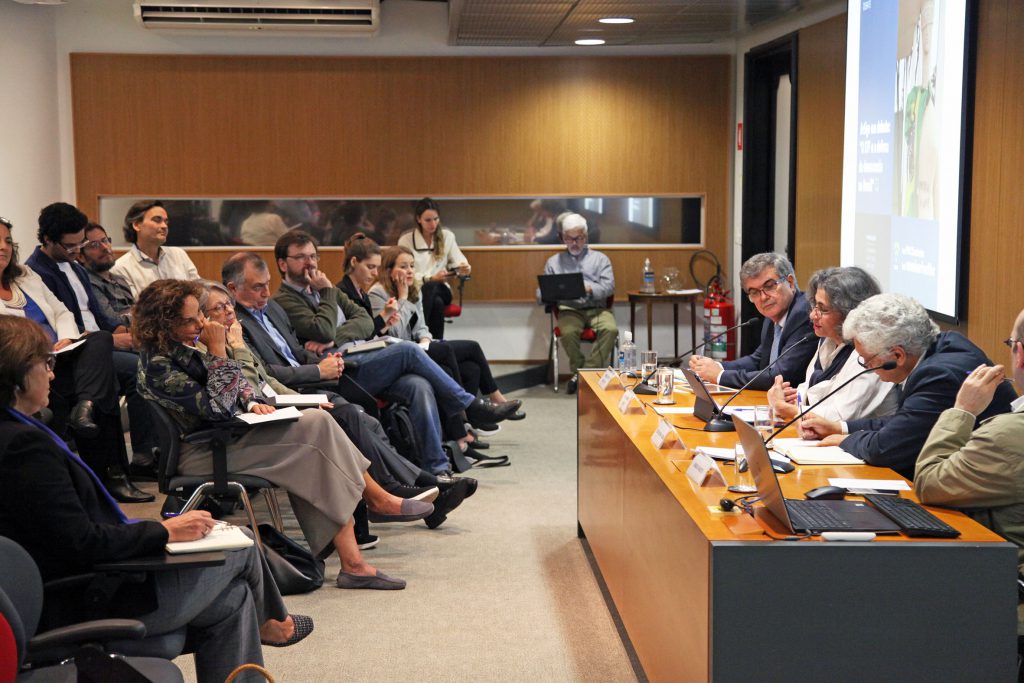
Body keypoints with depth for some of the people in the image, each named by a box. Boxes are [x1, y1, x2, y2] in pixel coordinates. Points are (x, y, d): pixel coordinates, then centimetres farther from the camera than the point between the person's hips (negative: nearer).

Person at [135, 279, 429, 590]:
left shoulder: (181, 347, 9)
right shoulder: (157, 365, -19)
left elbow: (235, 382, 18)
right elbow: (216, 408, -23)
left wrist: (252, 402, -2)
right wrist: (218, 352, -18)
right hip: (201, 455, -9)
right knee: (315, 427, -19)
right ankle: (379, 500, -7)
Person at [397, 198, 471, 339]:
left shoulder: (447, 236, 10)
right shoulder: (405, 240, 1)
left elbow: (458, 260, 8)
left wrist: (463, 268, -19)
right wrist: (431, 278, -21)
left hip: (441, 290, 2)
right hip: (415, 292, -2)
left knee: (431, 288, -38)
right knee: (436, 303, -39)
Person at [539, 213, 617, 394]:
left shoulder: (600, 259, 16)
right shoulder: (554, 262, 20)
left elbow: (608, 286, 1)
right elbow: (542, 291, 12)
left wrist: (589, 289, -21)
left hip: (597, 308, 0)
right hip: (569, 309, 0)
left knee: (610, 329, -32)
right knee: (568, 332, -35)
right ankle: (579, 371, -12)